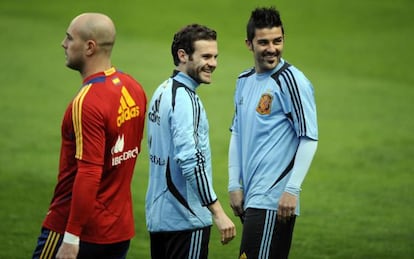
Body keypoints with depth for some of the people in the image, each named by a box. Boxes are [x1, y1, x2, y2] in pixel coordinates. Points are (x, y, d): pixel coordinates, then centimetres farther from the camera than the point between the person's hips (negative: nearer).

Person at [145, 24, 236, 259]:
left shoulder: (162, 92, 13)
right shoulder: (185, 100, -16)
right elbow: (191, 162, -26)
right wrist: (218, 212, -26)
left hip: (158, 216, 9)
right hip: (185, 219, -9)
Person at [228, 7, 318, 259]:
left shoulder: (291, 80, -8)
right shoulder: (244, 81, 16)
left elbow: (309, 139, -12)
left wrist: (292, 190, -16)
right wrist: (235, 185, 14)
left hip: (274, 200, -8)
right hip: (251, 198, 8)